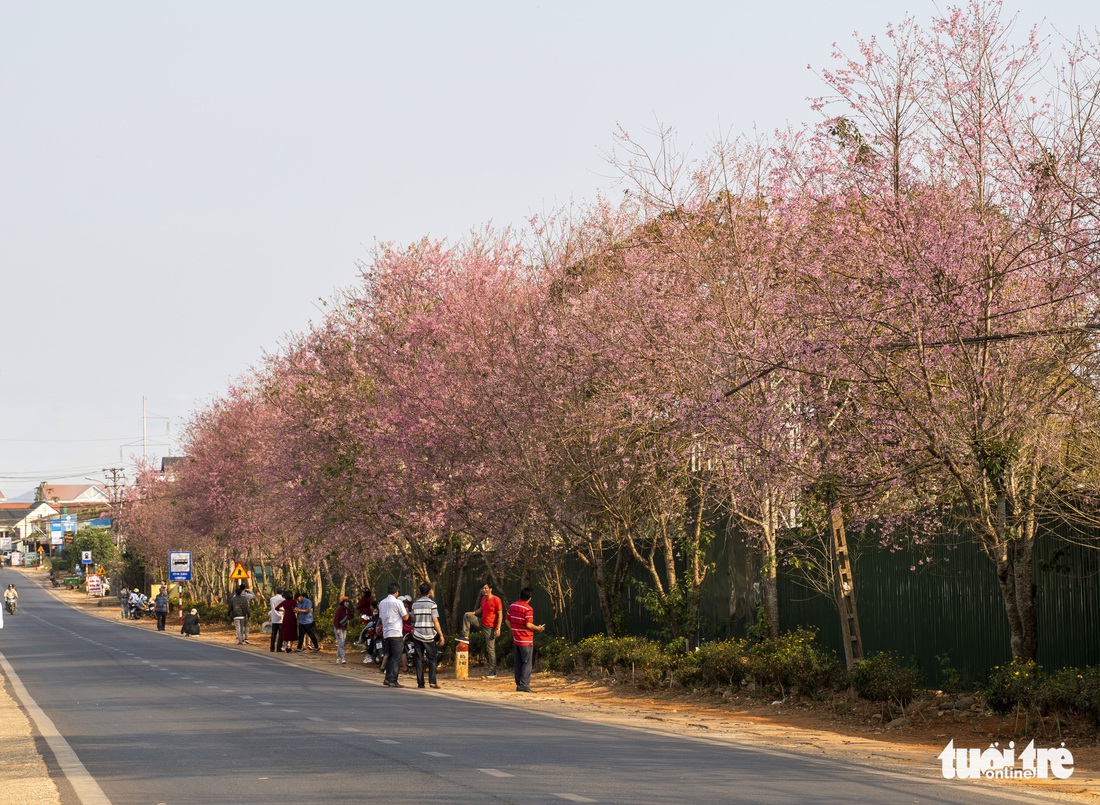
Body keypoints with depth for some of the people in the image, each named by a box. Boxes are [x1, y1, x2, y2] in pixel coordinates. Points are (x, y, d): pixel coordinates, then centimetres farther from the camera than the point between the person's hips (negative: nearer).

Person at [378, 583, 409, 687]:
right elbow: (405, 617, -6)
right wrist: (406, 611, 13)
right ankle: (393, 680, -10)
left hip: (386, 633, 7)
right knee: (396, 658, -5)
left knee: (389, 656, 16)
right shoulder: (397, 602, -9)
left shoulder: (382, 603, 11)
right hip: (396, 633, -7)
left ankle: (388, 679, 17)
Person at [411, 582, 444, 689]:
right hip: (429, 635, -3)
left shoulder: (415, 604, 5)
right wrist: (441, 635, -6)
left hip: (417, 635, 3)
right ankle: (432, 681, -7)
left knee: (419, 659, 6)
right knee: (432, 658, 4)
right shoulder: (432, 604, -7)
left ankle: (420, 682, 3)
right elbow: (435, 621, -9)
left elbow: (413, 620, 12)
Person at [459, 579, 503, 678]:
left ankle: (493, 672, 2)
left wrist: (498, 628, -21)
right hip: (482, 624, 7)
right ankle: (465, 637, 2)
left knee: (490, 649, -4)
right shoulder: (483, 599, 7)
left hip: (490, 628, -7)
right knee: (467, 616, 2)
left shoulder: (496, 600, -16)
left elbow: (500, 614, -16)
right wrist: (474, 613, 5)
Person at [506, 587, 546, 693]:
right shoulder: (528, 609, -16)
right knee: (527, 663, -3)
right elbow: (528, 625, -21)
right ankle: (524, 685, -8)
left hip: (516, 639, 7)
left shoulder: (512, 606, 6)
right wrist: (538, 628, -4)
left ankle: (519, 684, 15)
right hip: (526, 640, -7)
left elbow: (508, 621, 12)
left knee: (518, 662, 12)